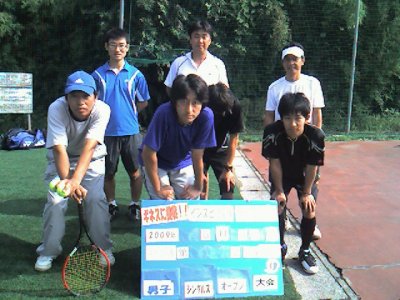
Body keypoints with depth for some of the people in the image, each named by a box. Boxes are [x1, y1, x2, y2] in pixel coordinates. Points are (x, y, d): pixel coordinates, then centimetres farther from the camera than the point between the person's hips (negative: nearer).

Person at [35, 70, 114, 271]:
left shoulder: (102, 110, -30)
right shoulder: (56, 109, -30)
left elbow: (89, 147, -39)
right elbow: (59, 149, -37)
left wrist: (76, 180, -51)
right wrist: (66, 180, -51)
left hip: (92, 160, 0)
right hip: (61, 160, 0)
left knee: (96, 199, -16)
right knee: (55, 200, -14)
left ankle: (103, 248, 4)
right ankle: (49, 250, 7)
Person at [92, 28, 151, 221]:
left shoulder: (135, 74, 0)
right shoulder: (98, 75, 0)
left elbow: (143, 103, 7)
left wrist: (127, 113, 2)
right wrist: (106, 114, -1)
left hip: (131, 131, 0)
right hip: (107, 131, 0)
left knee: (135, 171, 7)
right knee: (108, 173, 11)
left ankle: (135, 205, 24)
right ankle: (111, 205, 28)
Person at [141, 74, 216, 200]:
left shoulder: (206, 116, -29)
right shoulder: (164, 113, -35)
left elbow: (197, 156, -18)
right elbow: (149, 154, -25)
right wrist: (158, 188, -16)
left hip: (183, 162, 2)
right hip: (157, 164, -2)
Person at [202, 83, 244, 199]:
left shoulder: (235, 106, -25)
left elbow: (233, 139, -14)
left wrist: (228, 168, -12)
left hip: (221, 150, 1)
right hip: (200, 149, -1)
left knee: (228, 189, -4)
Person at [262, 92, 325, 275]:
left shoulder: (315, 136, -34)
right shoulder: (272, 132, -33)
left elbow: (311, 167, -21)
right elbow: (274, 163, -21)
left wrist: (306, 193, -11)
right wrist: (279, 190, -13)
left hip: (305, 176, 0)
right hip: (281, 175, 0)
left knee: (309, 211, -6)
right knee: (277, 207, -8)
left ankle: (305, 251, 17)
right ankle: (280, 246, 18)